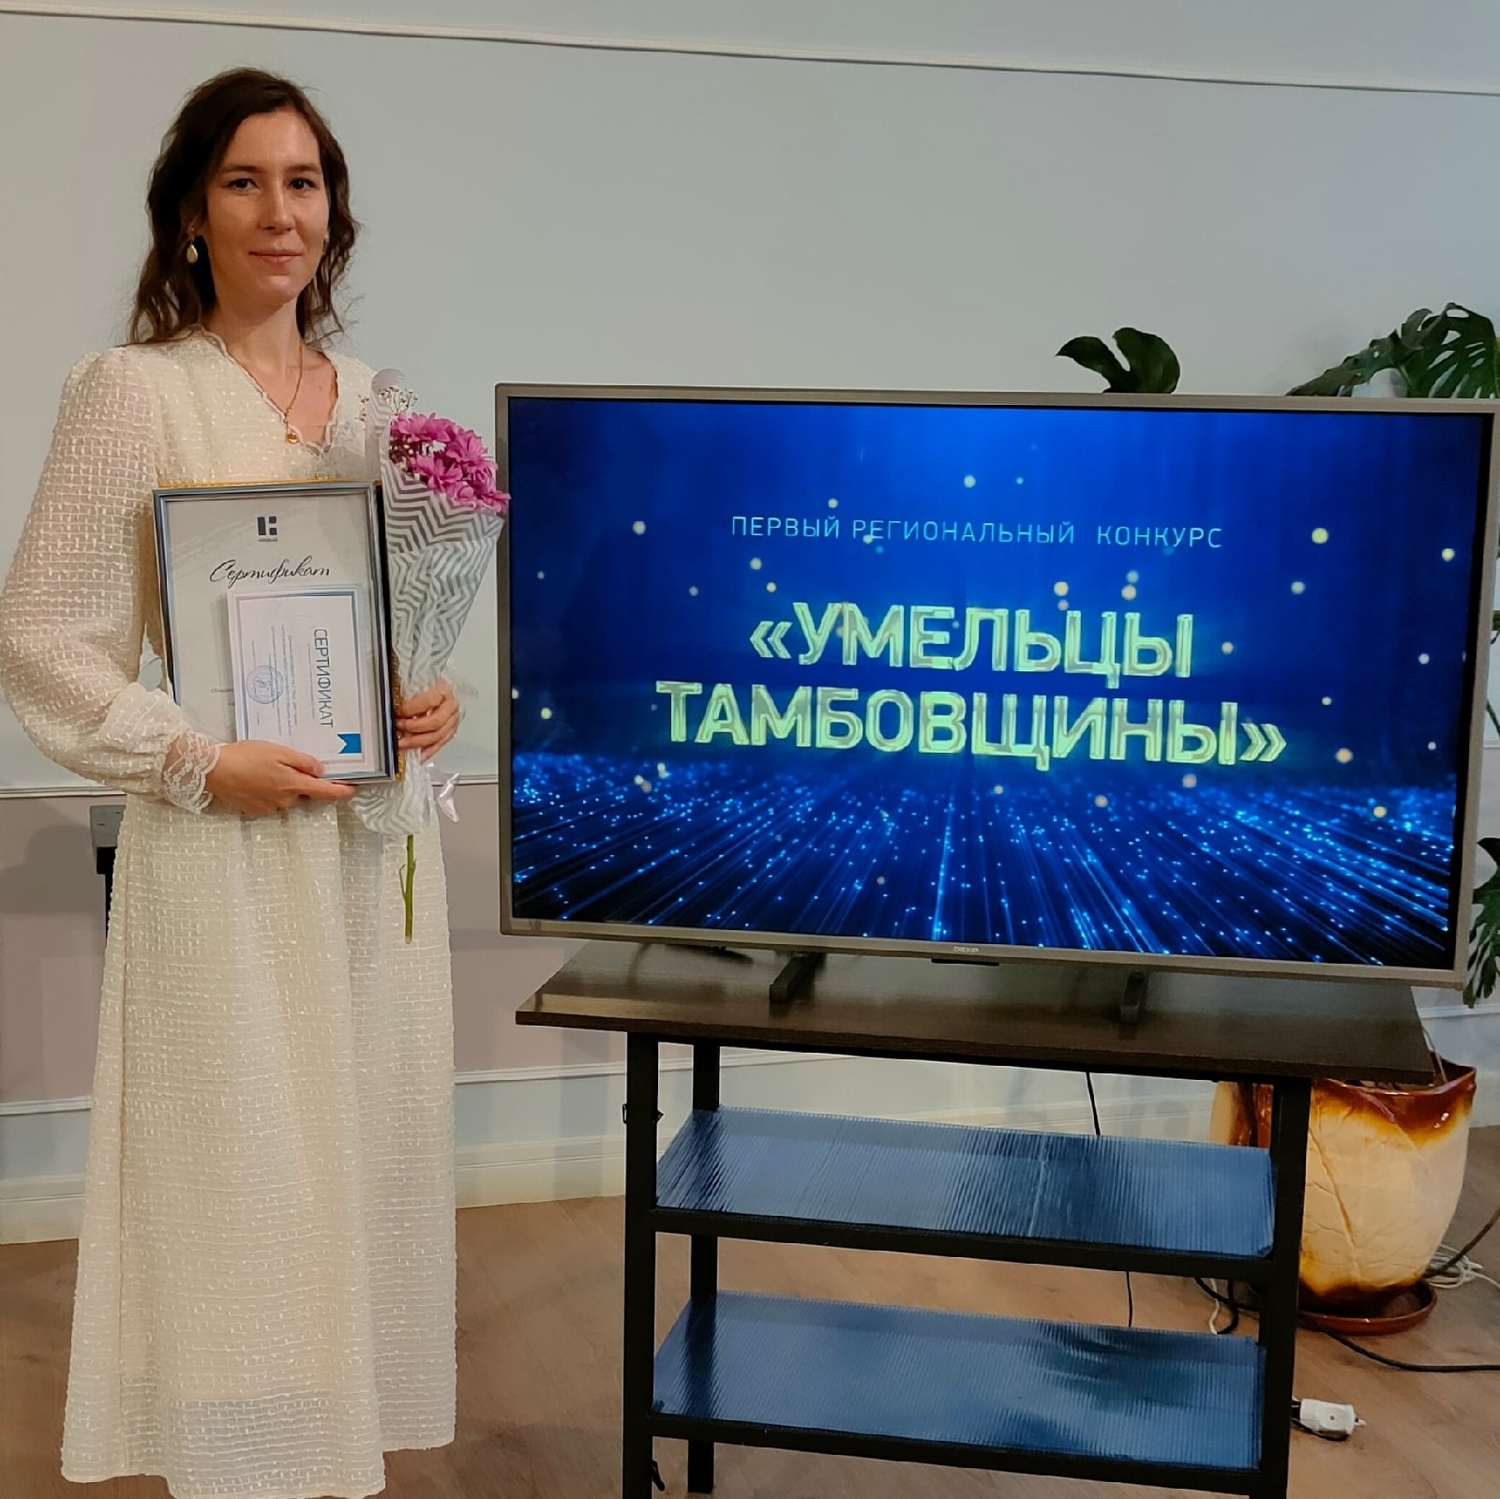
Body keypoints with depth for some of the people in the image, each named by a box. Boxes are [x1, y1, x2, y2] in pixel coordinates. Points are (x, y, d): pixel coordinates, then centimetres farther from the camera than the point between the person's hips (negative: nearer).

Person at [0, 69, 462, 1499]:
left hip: (376, 842, 6)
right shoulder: (133, 390, -6)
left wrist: (436, 700, 0)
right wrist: (200, 762, -16)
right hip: (227, 848, -6)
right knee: (242, 1181, 2)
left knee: (368, 1165, 13)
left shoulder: (370, 397, 11)